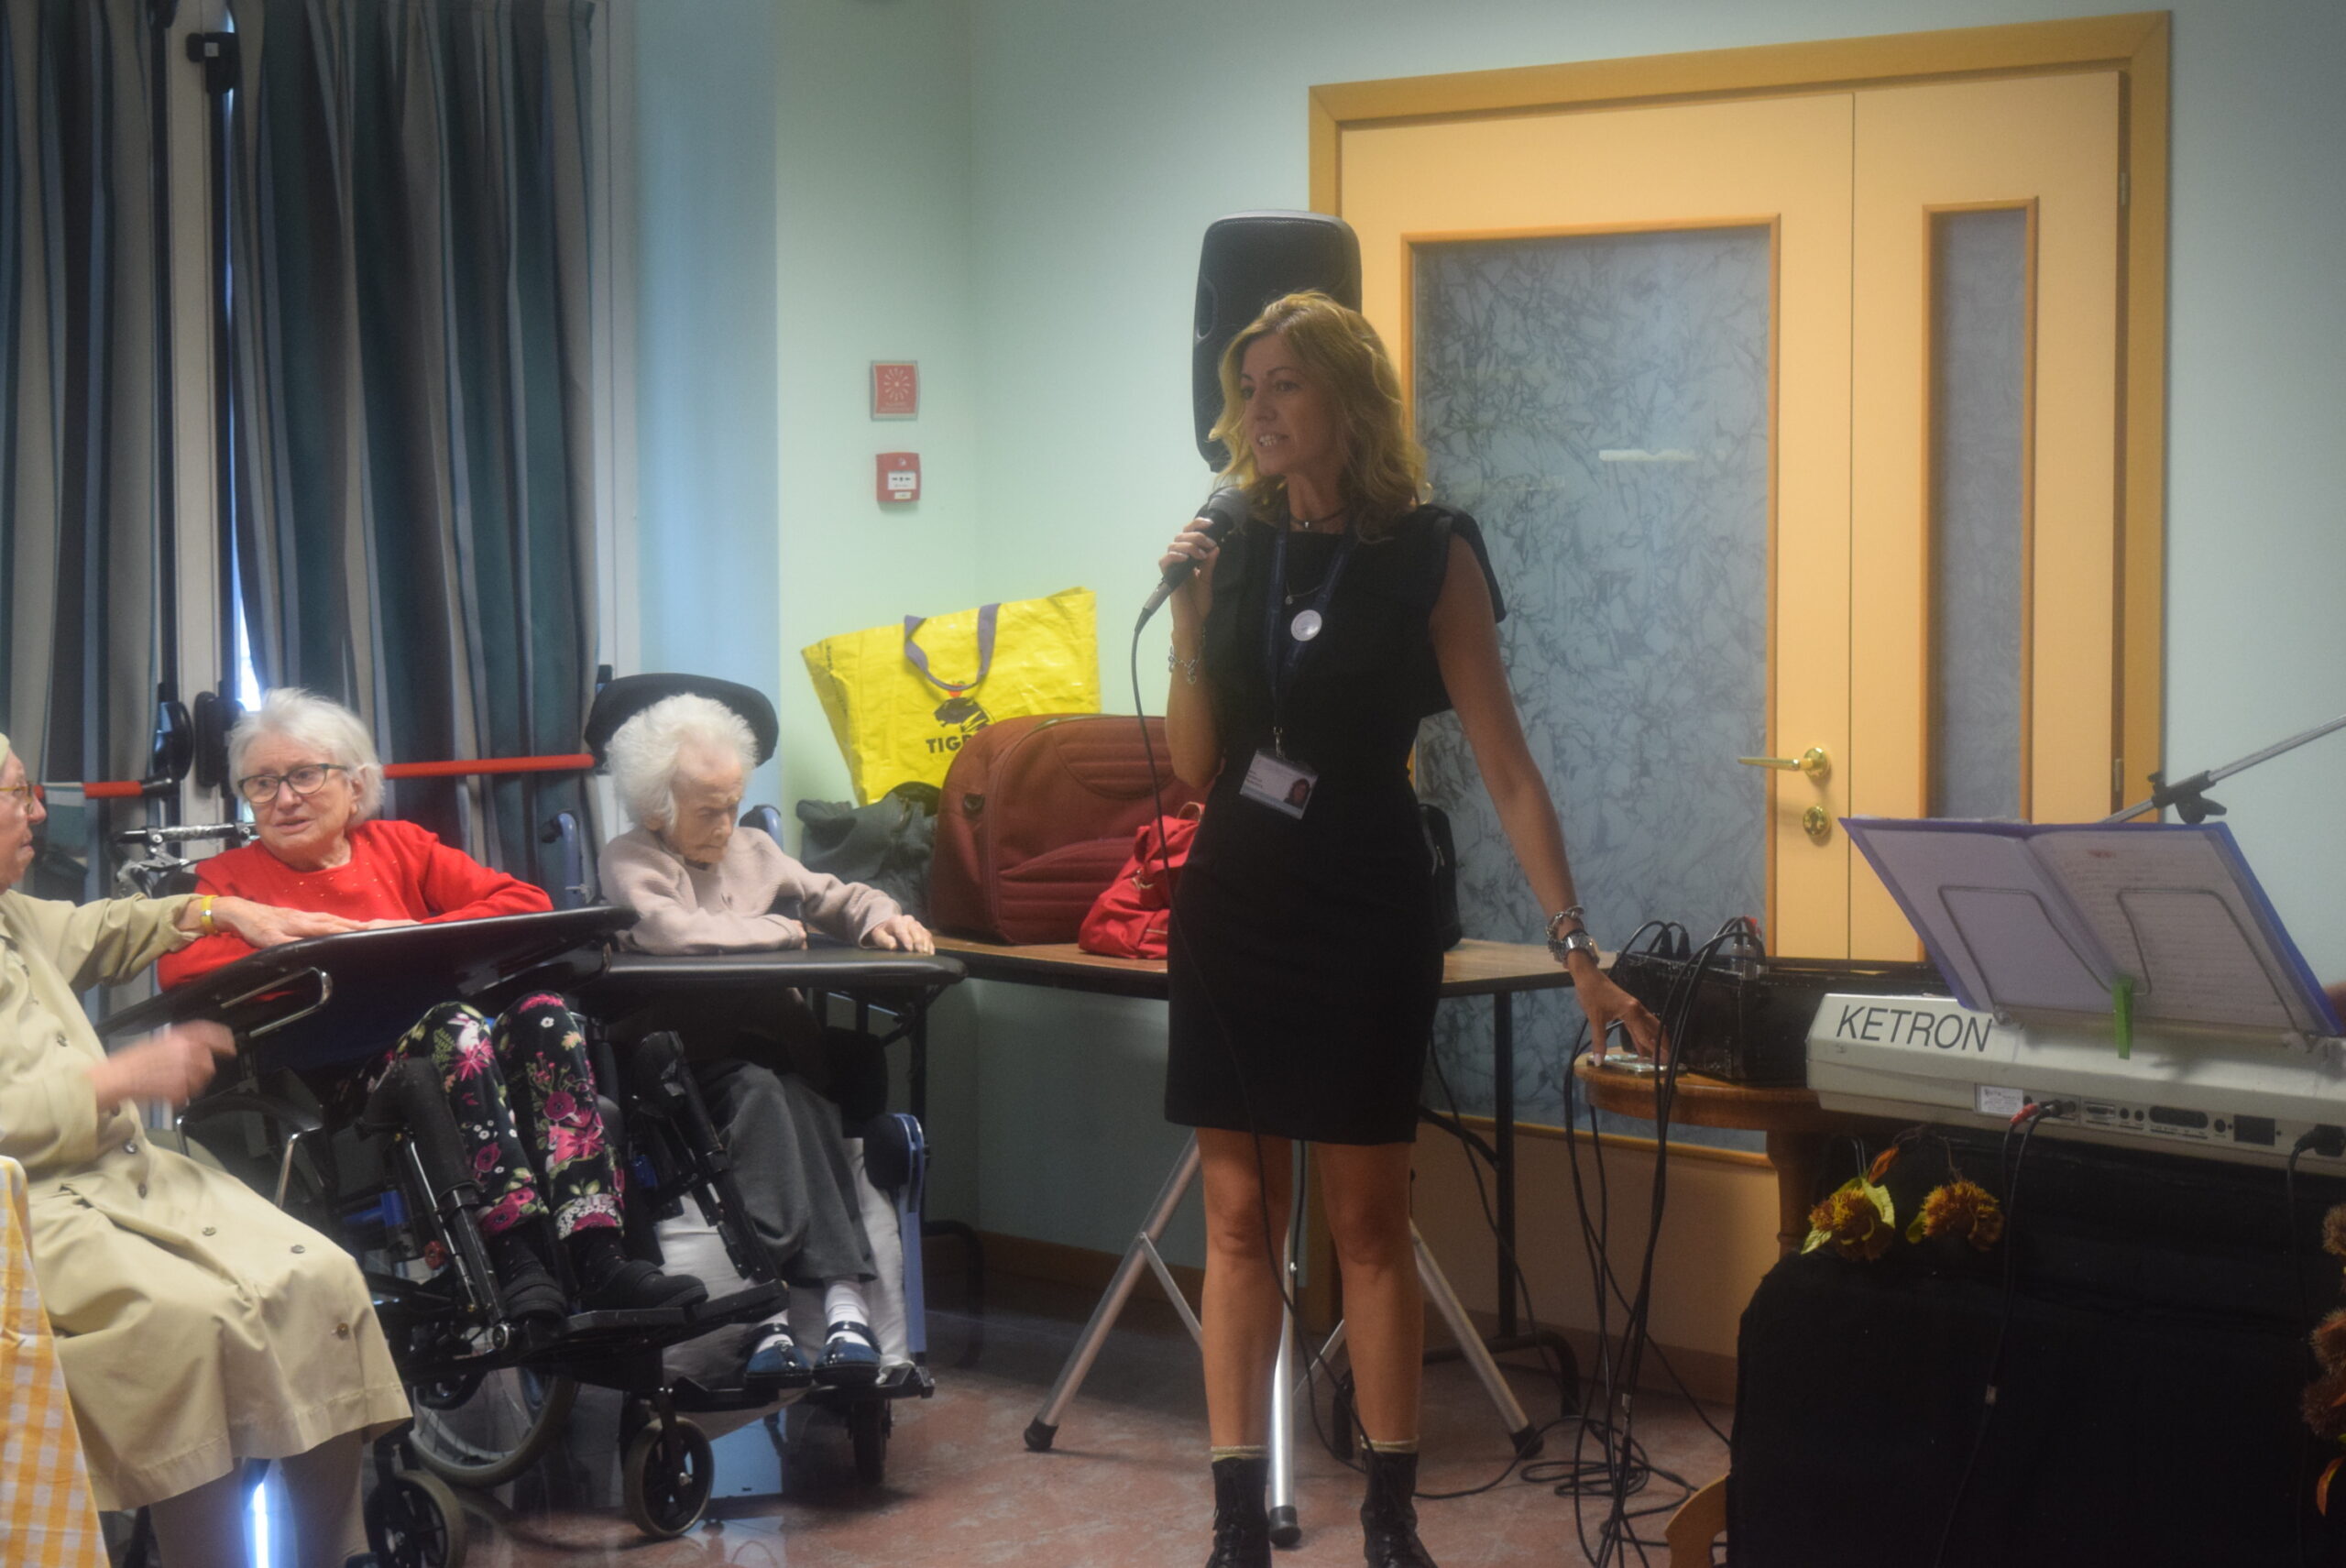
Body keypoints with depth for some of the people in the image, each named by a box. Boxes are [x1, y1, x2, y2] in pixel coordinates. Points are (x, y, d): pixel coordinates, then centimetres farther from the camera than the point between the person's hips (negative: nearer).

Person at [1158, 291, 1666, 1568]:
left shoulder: (1427, 555, -7)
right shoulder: (1237, 551, 4)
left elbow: (1505, 767, -10)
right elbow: (1196, 766, 4)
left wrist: (1576, 946, -16)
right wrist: (1189, 621, -9)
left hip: (1364, 913, -3)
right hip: (1232, 907, 4)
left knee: (1369, 1219, 3)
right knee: (1239, 1217, 5)